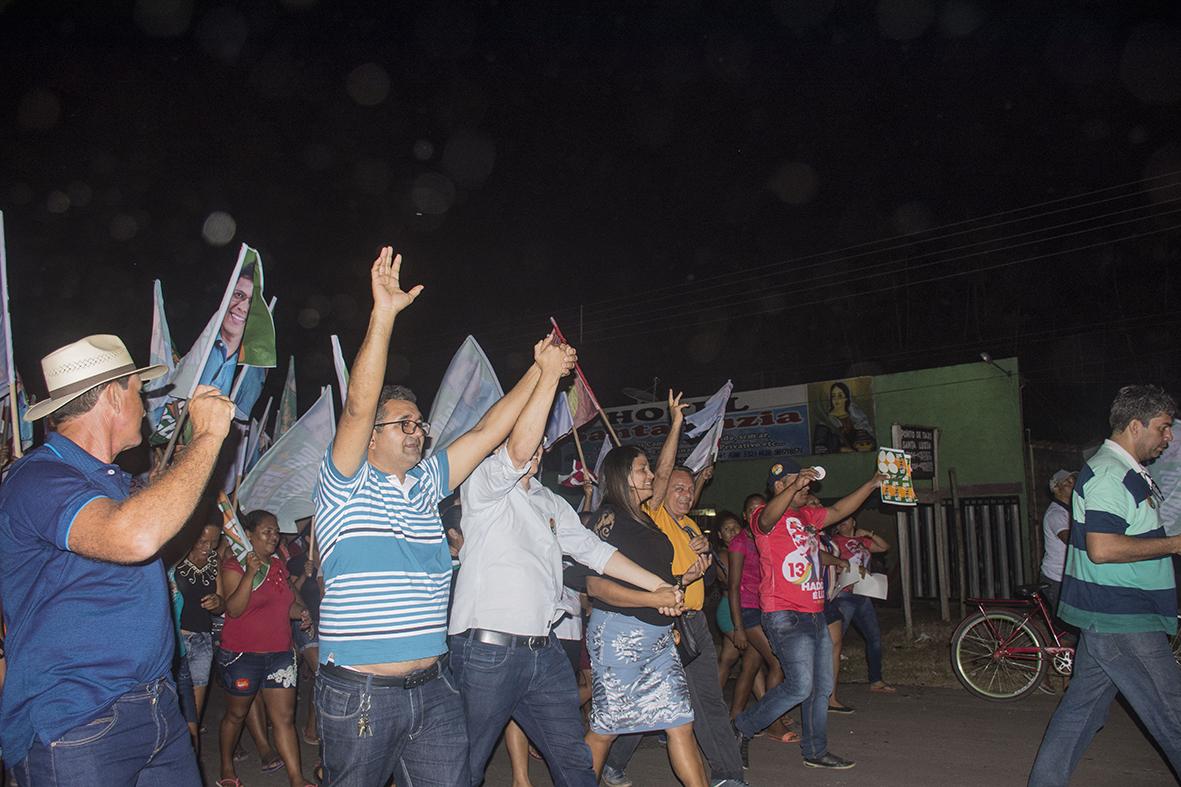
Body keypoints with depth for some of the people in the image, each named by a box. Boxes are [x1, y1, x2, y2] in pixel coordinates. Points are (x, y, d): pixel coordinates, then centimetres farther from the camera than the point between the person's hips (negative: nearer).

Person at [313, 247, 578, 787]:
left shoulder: (426, 484, 12)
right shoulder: (346, 485, -4)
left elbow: (487, 432, 13)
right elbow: (358, 408, -18)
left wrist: (540, 371, 10)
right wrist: (384, 314, -25)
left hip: (433, 690, 5)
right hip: (360, 696, -5)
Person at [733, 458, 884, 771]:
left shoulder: (807, 516, 16)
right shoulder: (764, 516, -9)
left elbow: (839, 510, 24)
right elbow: (769, 518, -32)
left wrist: (872, 484, 16)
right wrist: (795, 487, -48)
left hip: (814, 613, 9)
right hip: (785, 615, -9)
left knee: (822, 687, 13)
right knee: (800, 686, -14)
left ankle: (816, 750, 26)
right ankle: (744, 727, 3)